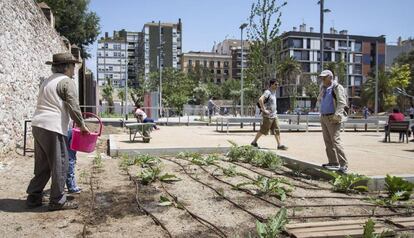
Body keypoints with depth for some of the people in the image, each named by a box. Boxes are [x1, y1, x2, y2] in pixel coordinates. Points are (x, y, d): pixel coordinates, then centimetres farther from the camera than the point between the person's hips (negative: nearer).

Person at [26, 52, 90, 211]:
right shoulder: (67, 82, -6)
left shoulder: (48, 81, 21)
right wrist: (82, 125, 0)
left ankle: (33, 197, 20)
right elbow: (73, 108, -12)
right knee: (59, 165, 0)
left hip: (38, 126, 9)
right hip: (53, 128, -9)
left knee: (42, 165, 16)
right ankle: (57, 201, 6)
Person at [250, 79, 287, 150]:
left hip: (274, 115, 9)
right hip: (268, 116, -9)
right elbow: (260, 99, -30)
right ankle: (254, 142, 16)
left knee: (277, 130, 4)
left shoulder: (274, 92, 14)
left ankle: (279, 145, 6)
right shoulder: (267, 92, -15)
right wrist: (264, 110, -26)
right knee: (263, 130, 1)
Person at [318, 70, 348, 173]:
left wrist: (336, 116, -25)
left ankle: (344, 165, -10)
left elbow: (342, 103, -17)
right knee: (328, 142, 10)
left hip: (332, 118, -8)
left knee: (335, 141, -13)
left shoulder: (337, 88, -9)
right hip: (323, 118, 8)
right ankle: (333, 163, 18)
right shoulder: (323, 88, 16)